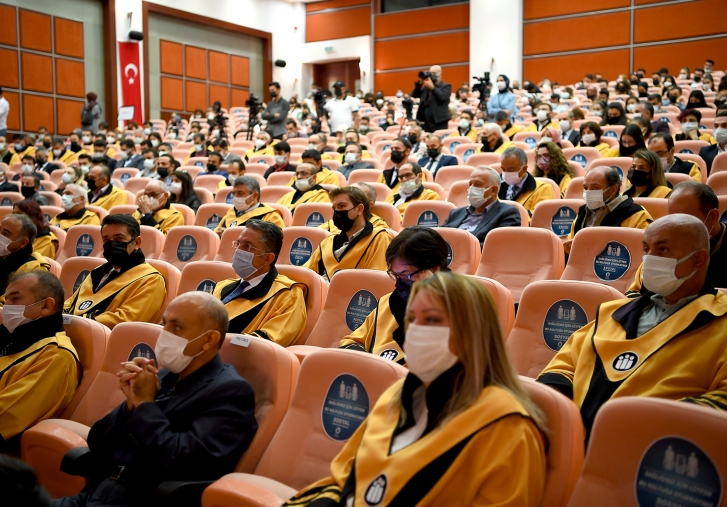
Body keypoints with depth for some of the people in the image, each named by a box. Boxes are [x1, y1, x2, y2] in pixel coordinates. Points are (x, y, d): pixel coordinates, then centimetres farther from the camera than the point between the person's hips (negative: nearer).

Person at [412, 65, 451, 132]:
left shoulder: (446, 86, 3)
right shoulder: (426, 86, 16)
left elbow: (442, 97, -16)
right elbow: (414, 95, 9)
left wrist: (432, 87, -20)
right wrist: (419, 83, -3)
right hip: (427, 123, 5)